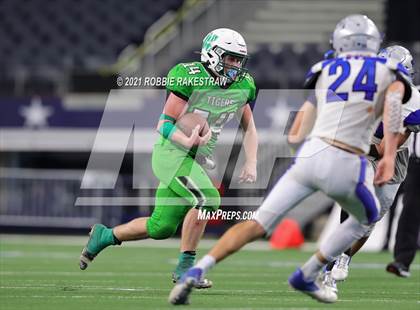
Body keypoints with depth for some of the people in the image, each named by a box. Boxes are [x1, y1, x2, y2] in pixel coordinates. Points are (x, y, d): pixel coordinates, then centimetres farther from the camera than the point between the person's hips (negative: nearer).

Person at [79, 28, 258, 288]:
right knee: (207, 199, -27)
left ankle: (105, 236, 29)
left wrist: (251, 163, 1)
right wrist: (188, 142, -33)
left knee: (161, 228, 7)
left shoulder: (243, 86, 5)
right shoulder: (190, 78, -16)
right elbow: (165, 124, -15)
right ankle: (185, 266, -16)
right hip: (172, 152, -7)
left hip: (197, 160, 7)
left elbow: (249, 128, 16)